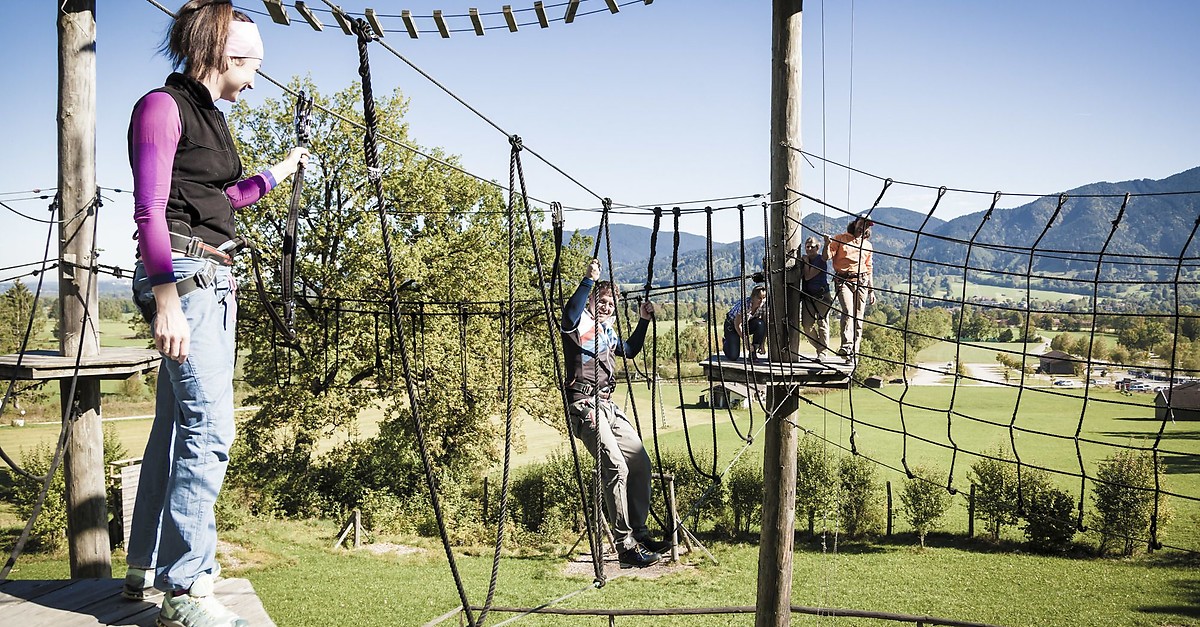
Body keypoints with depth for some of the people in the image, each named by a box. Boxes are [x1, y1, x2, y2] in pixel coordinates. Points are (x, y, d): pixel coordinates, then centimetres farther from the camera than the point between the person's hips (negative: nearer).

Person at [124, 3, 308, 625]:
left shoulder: (210, 115, 18)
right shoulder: (162, 106, -8)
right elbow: (150, 211, -15)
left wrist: (275, 173, 36)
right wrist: (166, 297, -23)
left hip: (214, 280, 10)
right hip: (180, 275, -10)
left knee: (178, 422, 13)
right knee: (209, 425, -15)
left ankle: (147, 567, 23)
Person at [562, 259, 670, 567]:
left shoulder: (607, 331, 22)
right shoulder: (580, 322, -3)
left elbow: (630, 350, 41)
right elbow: (570, 312, -29)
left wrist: (644, 321, 31)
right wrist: (589, 280, -31)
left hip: (608, 406, 9)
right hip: (585, 406, -9)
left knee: (640, 462, 7)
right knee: (616, 468, -18)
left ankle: (639, 533, 16)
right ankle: (625, 546, -15)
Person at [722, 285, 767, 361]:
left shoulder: (764, 304, -19)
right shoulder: (744, 303, -33)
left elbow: (765, 325, -13)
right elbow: (737, 324, -27)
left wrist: (763, 344, -19)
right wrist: (747, 343, -26)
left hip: (748, 323, 4)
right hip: (732, 324, -4)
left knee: (760, 324, -31)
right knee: (733, 356, -16)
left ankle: (753, 352, -13)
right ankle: (726, 341, 20)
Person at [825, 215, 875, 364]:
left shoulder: (867, 246, 20)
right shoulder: (840, 239, 8)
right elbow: (827, 257, 1)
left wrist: (871, 290, 21)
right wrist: (827, 244, -19)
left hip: (861, 282, 4)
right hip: (843, 280, -4)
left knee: (858, 318, -2)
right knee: (848, 312, -24)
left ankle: (853, 354, 1)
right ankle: (846, 346, -36)